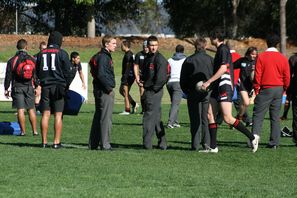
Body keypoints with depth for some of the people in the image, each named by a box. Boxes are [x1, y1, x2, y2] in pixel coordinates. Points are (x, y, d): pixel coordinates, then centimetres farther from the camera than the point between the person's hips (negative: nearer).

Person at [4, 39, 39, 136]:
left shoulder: (12, 60, -2)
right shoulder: (32, 59, 3)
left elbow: (8, 76, -1)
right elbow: (36, 75, 7)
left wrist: (6, 89, 6)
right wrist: (37, 87, 16)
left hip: (17, 88, -2)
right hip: (29, 88, 2)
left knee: (20, 110, -2)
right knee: (31, 109, 6)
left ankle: (23, 131, -3)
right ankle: (35, 131, 5)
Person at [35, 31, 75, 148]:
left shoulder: (42, 54, 7)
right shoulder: (62, 53, -5)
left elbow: (37, 71, 14)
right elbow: (68, 72, -5)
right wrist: (67, 85, 6)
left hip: (45, 87, 3)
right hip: (59, 86, -3)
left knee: (45, 115, 5)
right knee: (58, 115, -1)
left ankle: (44, 142, 3)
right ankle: (56, 142, -4)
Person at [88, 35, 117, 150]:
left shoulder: (105, 56, 18)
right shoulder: (103, 57, -14)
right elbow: (101, 75, -23)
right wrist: (109, 88, -17)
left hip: (100, 90, 11)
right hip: (105, 91, -11)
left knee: (98, 118, 14)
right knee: (106, 118, -8)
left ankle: (93, 144, 18)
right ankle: (105, 145, -8)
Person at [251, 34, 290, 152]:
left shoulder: (261, 57, -7)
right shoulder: (283, 58, 2)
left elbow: (257, 75, -7)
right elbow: (287, 77, 4)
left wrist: (256, 89, 2)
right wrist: (284, 89, 19)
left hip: (266, 89, -3)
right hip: (278, 89, 3)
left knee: (258, 114, -3)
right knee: (275, 117, 9)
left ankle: (256, 134, -27)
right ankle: (274, 142, 8)